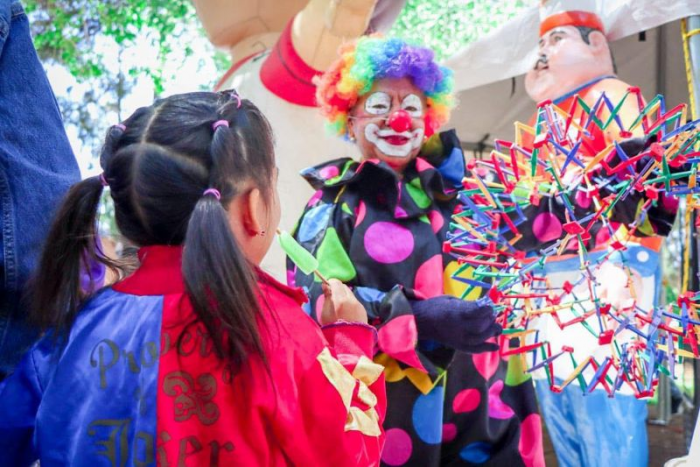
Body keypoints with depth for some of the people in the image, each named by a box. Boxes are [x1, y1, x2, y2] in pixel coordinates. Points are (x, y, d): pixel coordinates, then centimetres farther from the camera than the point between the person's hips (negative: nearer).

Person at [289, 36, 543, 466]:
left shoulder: (454, 190, 11)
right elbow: (317, 302, -13)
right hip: (386, 418, -3)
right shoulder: (335, 203, 0)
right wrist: (418, 316, -25)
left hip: (479, 409, 4)